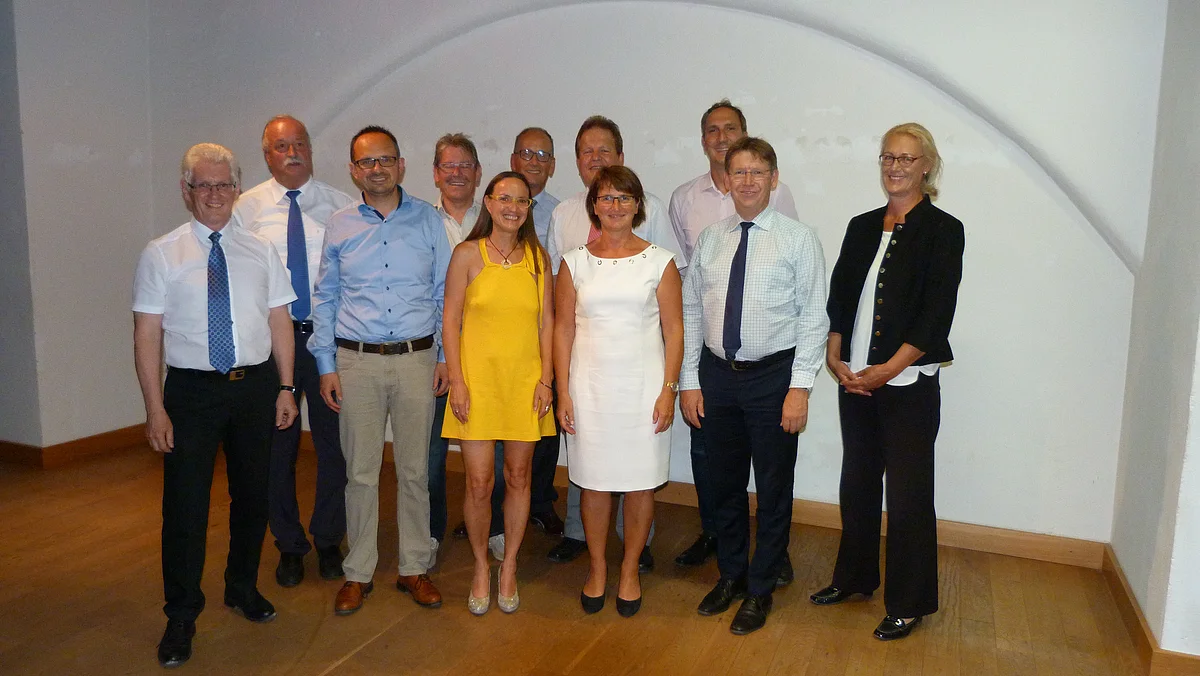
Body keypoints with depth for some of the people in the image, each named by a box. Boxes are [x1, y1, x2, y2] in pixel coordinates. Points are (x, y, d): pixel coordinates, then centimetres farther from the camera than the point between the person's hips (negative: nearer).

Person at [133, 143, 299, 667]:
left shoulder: (260, 251, 6)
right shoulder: (161, 254, -2)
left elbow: (279, 321, 6)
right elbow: (147, 335, -5)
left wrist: (285, 387, 1)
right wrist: (156, 409, -10)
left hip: (256, 386, 3)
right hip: (192, 389, -3)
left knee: (252, 494, 15)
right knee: (185, 504, 1)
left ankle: (243, 588, 37)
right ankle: (181, 618, 19)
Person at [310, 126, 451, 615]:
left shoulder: (428, 220, 4)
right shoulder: (339, 226, 6)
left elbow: (444, 292, 6)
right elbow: (324, 299, 10)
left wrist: (445, 355, 1)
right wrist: (326, 365, 4)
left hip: (417, 358, 0)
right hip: (357, 360, 1)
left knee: (415, 469, 7)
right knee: (360, 471, 6)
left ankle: (414, 568, 22)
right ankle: (359, 572, 21)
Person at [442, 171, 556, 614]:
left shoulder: (537, 257, 6)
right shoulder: (468, 254, -1)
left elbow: (546, 321, 6)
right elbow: (450, 320, -1)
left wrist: (545, 378, -1)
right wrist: (457, 381, -8)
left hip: (525, 380, 2)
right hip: (478, 378, -2)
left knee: (518, 478, 9)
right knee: (479, 483, -1)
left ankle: (509, 567, 28)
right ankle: (481, 567, 22)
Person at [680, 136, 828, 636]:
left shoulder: (798, 239, -5)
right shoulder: (709, 239, 5)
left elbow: (813, 317, -7)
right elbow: (690, 312, 6)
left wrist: (800, 387, -13)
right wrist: (689, 381, 2)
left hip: (774, 375, -3)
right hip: (717, 373, 4)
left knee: (773, 490, 8)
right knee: (724, 484, 16)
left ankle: (760, 590, 27)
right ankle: (731, 575, 37)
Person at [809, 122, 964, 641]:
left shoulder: (942, 230, -5)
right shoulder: (862, 227, 11)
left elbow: (936, 315, -12)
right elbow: (839, 297, 9)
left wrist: (886, 370, -16)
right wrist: (835, 357, -4)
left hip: (908, 384, -5)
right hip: (855, 381, 5)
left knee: (907, 492, 3)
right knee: (857, 482, 16)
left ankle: (909, 603, 18)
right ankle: (854, 577, 33)